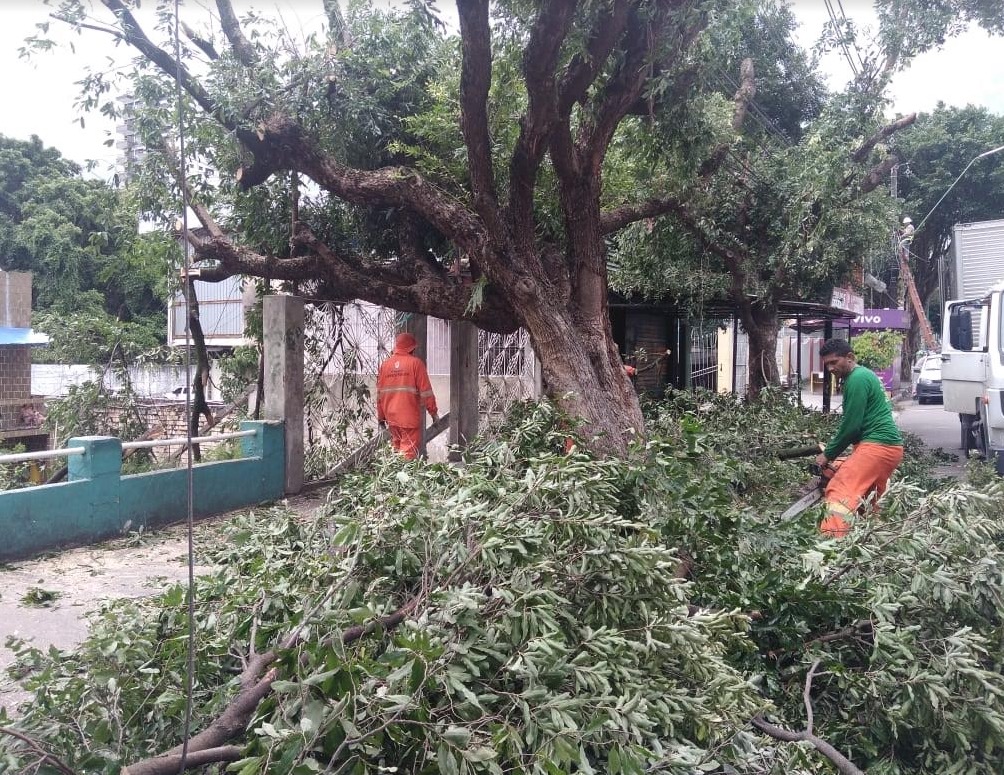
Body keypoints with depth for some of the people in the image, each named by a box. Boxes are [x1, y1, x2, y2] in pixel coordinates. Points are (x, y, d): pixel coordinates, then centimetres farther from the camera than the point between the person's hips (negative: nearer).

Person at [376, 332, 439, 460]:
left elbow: (380, 392, 12)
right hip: (410, 416, -5)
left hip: (391, 417, 5)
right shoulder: (415, 363, -5)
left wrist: (381, 416, 19)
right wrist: (433, 411, 3)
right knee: (409, 450, -5)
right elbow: (425, 391, -6)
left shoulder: (385, 364, 10)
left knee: (396, 448, 16)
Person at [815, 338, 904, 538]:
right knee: (871, 502, 19)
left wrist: (828, 455, -4)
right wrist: (832, 450, 15)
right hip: (889, 446, 11)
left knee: (840, 492, -20)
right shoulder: (864, 375, 20)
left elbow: (851, 425, -14)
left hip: (876, 445, -11)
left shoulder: (857, 379, -12)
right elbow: (854, 422, 21)